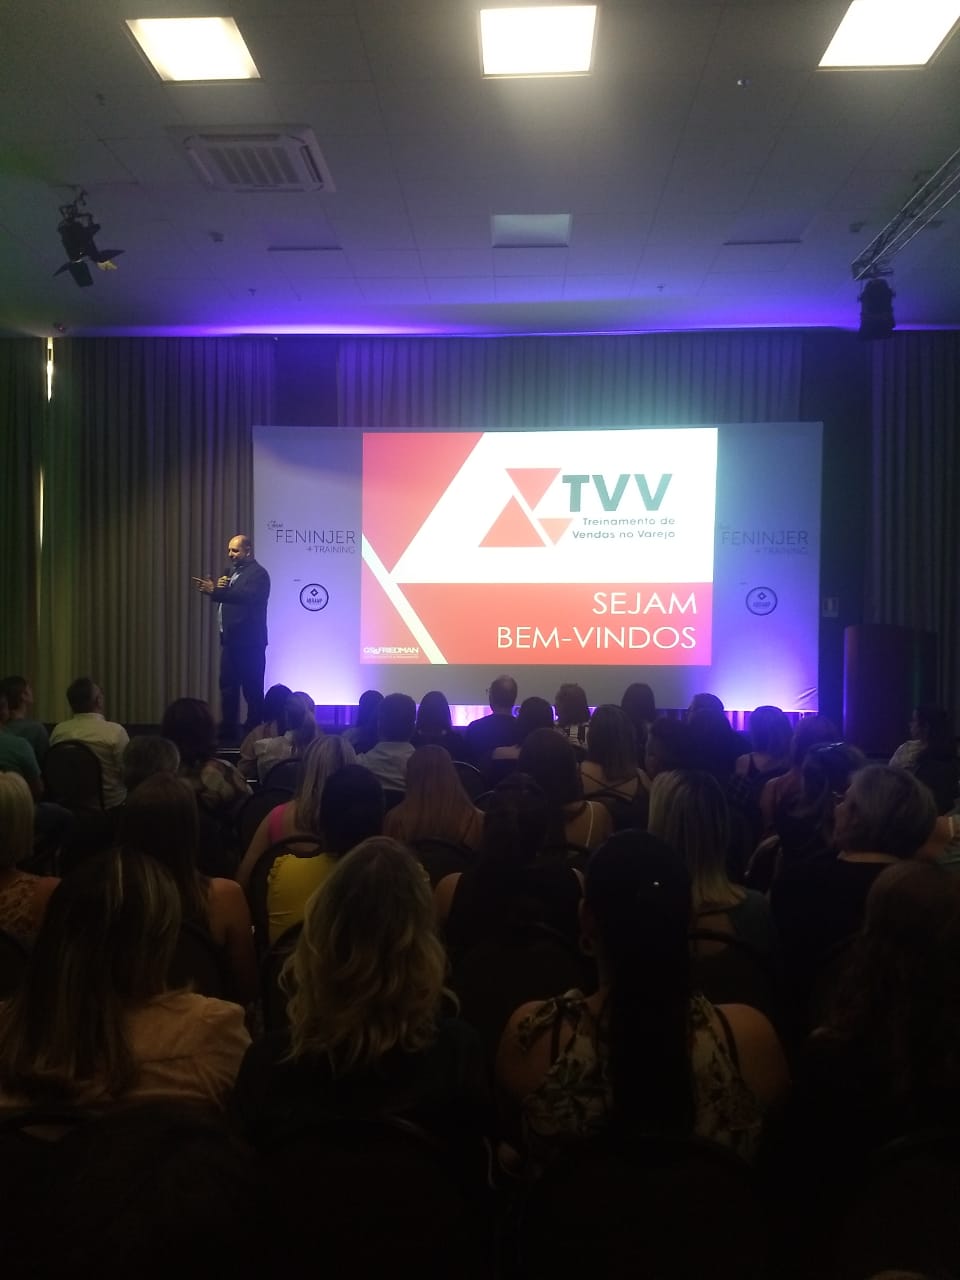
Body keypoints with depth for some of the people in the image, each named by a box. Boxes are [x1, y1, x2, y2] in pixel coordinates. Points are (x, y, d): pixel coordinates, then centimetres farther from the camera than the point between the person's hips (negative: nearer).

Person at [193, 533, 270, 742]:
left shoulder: (258, 573, -11)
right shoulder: (233, 572, 18)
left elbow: (247, 597, -28)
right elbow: (227, 598, 14)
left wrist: (216, 591, -35)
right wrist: (215, 589, -8)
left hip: (249, 641, -9)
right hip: (231, 639, 9)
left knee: (252, 689, -3)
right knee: (228, 686, 12)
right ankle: (227, 731, 19)